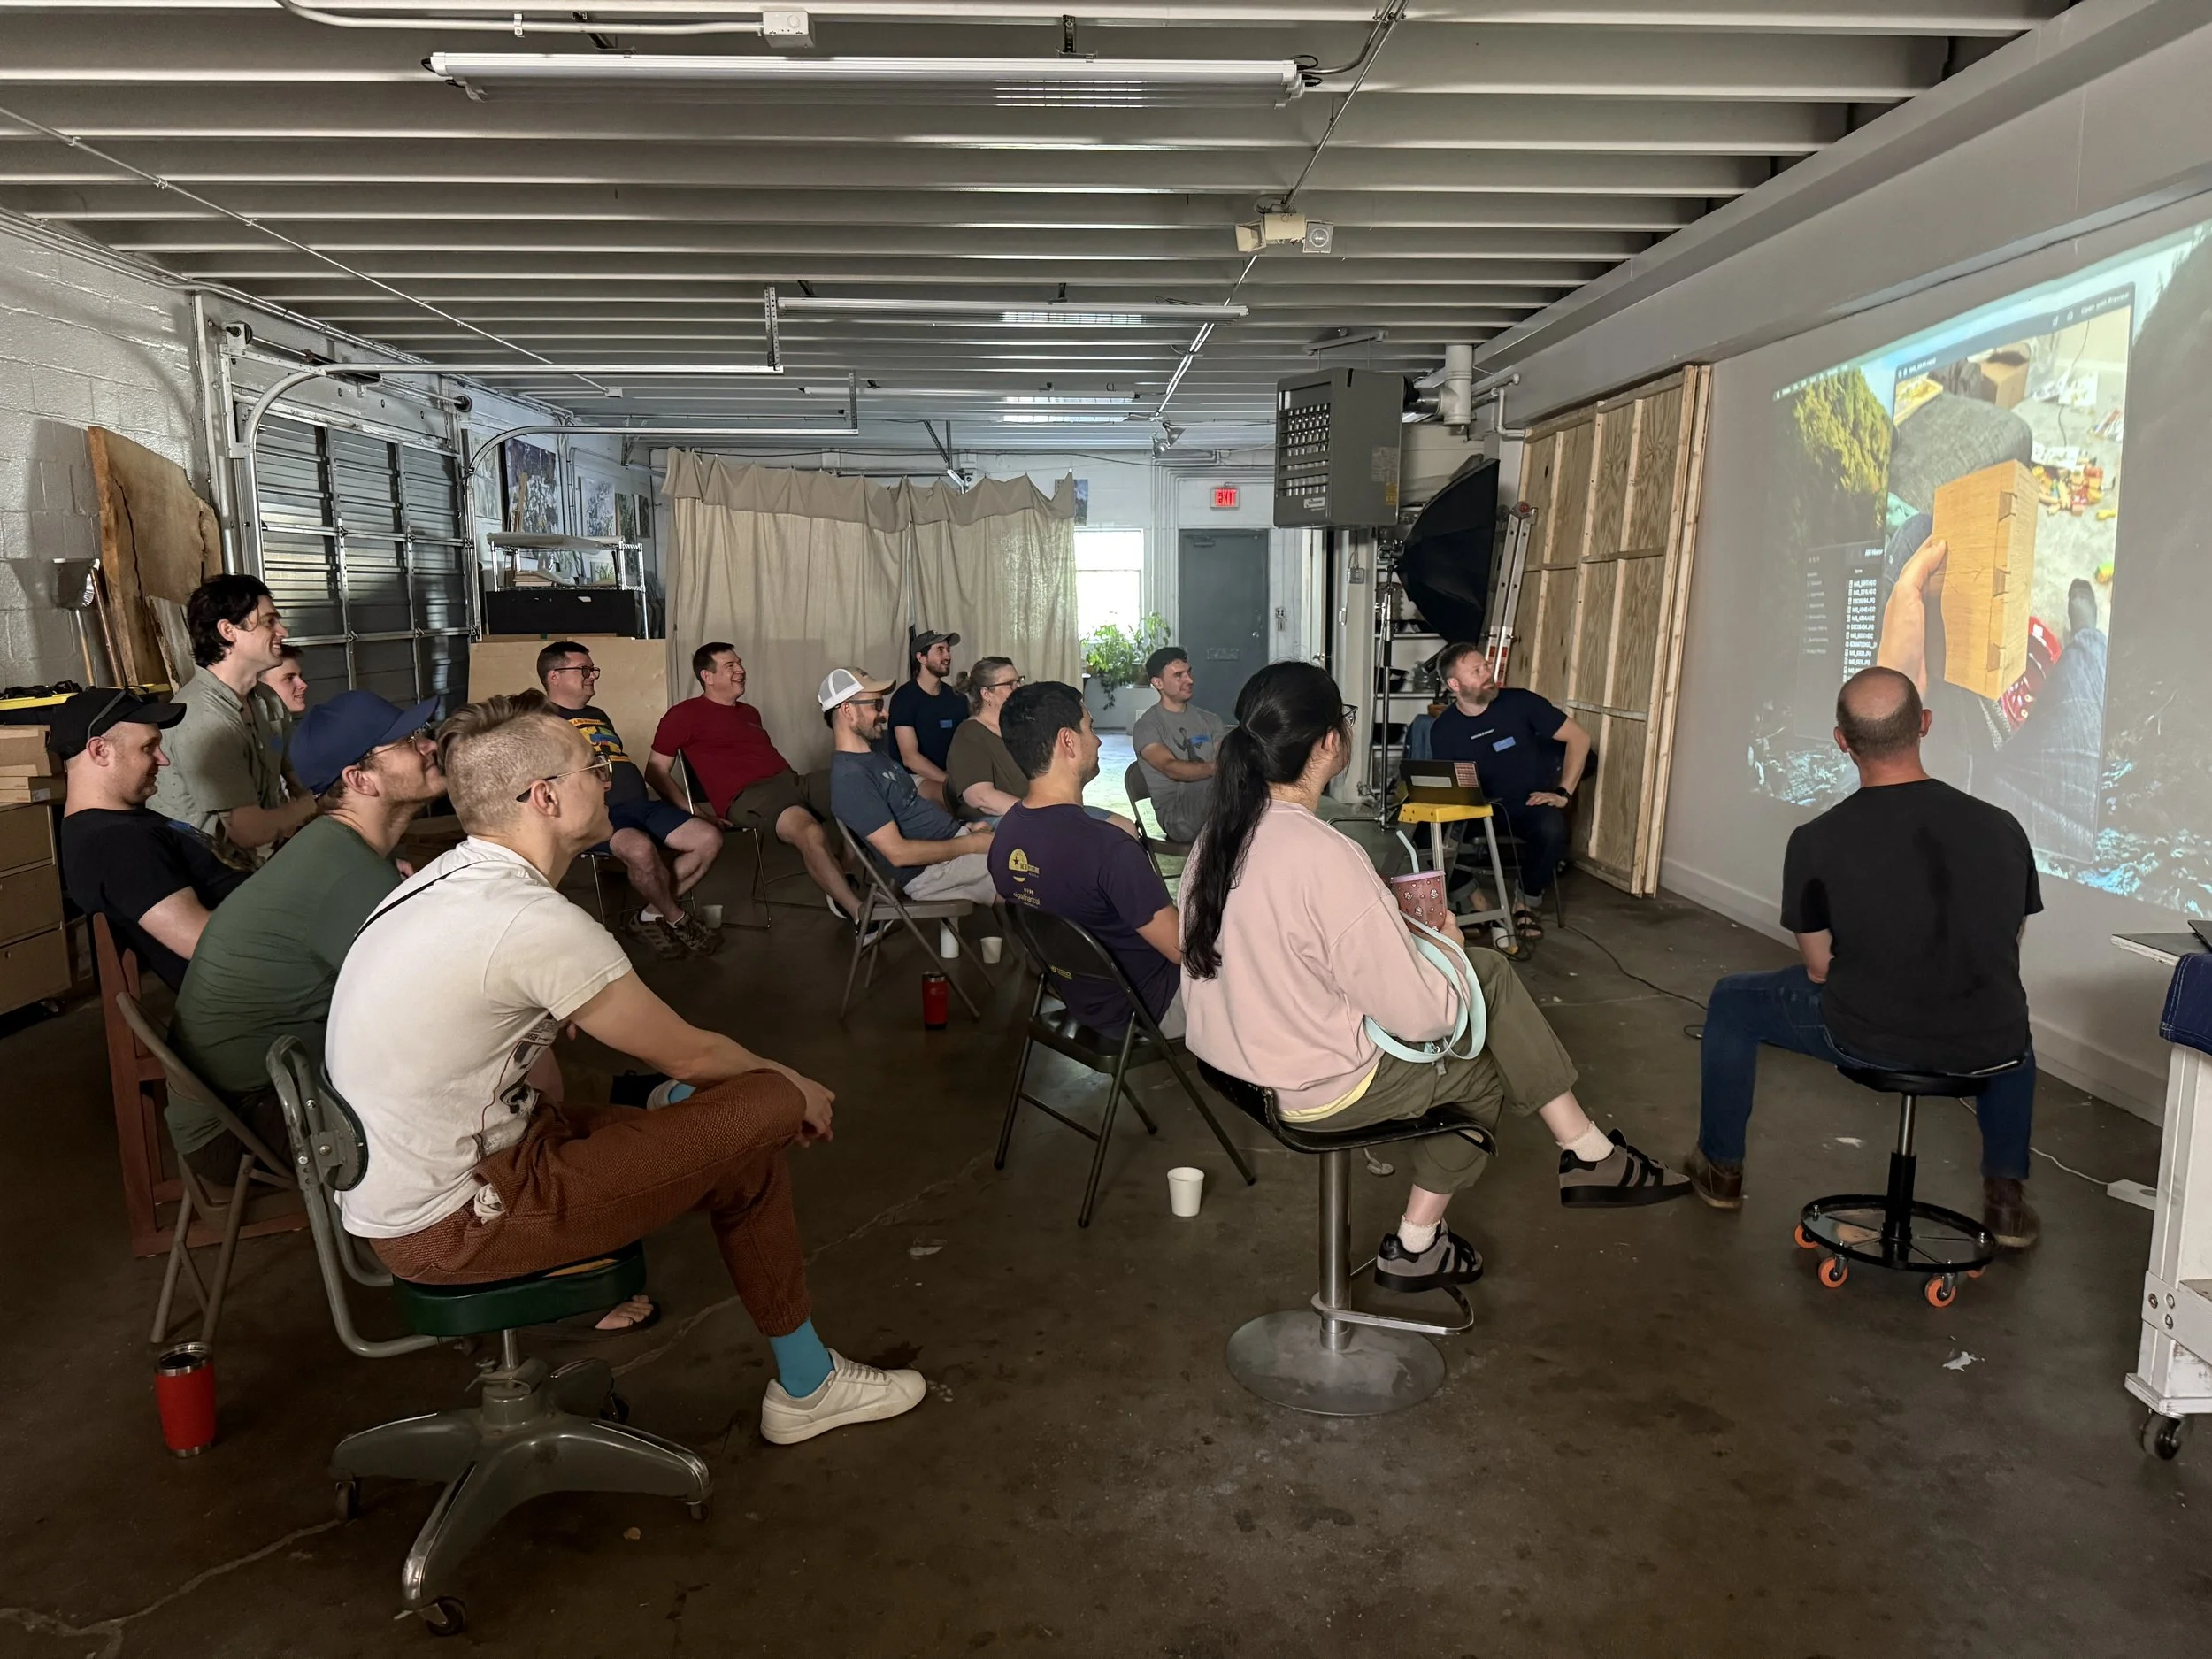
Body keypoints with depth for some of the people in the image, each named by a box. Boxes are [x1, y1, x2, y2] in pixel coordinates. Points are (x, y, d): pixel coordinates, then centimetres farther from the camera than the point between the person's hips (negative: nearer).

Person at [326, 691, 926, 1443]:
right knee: (762, 1109, -7)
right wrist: (792, 1086, 7)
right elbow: (687, 1054, -12)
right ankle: (806, 1386, 9)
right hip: (448, 1225, -9)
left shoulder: (452, 876, 4)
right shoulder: (535, 921, -25)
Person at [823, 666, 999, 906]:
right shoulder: (850, 777, -20)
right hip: (929, 870, -9)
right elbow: (898, 852, -24)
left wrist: (964, 827, 3)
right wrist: (971, 845, -18)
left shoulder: (875, 754, 12)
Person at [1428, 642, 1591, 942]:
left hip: (1531, 803, -1)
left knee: (1552, 829, -35)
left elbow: (1579, 737, -6)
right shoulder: (1443, 729, -4)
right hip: (1480, 809, 1)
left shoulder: (1519, 702, -10)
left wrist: (1563, 793, -12)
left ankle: (1525, 903, -7)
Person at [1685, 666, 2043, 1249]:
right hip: (1984, 1047, 4)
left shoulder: (1817, 840, -14)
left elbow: (1819, 967, -4)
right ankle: (2007, 1197, 40)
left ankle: (1721, 1168, 36)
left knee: (1732, 1001, 23)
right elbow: (2008, 944, 8)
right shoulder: (2001, 827, -5)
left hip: (1866, 1038, -3)